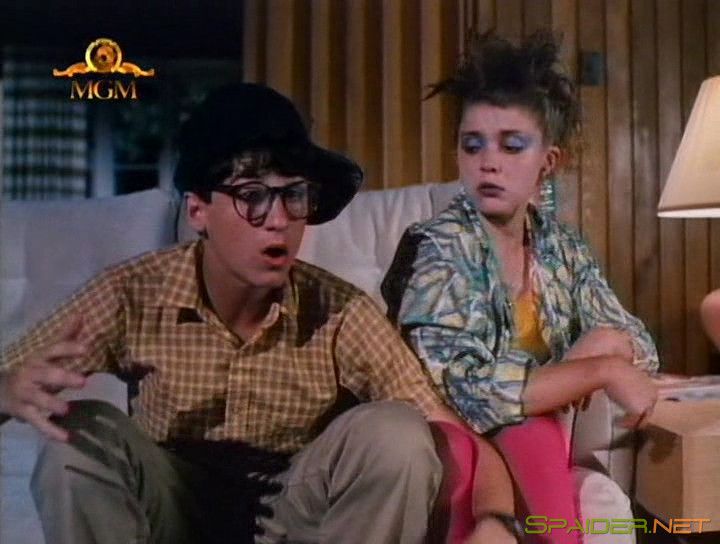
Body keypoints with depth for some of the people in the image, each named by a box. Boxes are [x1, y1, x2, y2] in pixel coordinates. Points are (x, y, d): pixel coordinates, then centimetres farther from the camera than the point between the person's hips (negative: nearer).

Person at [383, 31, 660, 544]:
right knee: (532, 435, -34)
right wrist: (599, 370, -20)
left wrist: (604, 343, -12)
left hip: (534, 442, 5)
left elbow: (640, 347, 11)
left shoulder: (562, 246, 4)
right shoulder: (436, 248, -14)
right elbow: (465, 391, -26)